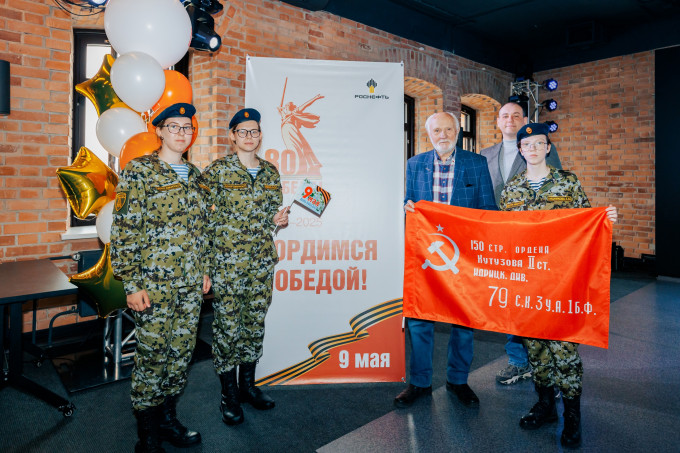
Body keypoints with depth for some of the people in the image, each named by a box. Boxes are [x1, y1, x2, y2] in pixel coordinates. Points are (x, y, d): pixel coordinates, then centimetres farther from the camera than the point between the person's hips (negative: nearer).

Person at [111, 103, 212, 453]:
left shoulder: (195, 175, 12)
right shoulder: (139, 171, -6)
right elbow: (124, 229, -10)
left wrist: (204, 269, 15)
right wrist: (132, 284, -13)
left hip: (191, 284, 6)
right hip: (154, 284, -5)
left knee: (182, 353, 14)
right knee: (152, 357, 4)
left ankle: (168, 418, 33)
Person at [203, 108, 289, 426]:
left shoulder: (271, 173, 10)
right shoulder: (217, 171, -4)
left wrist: (279, 220, -2)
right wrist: (208, 259, -12)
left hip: (262, 263, 5)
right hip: (227, 263, -4)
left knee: (256, 324, 13)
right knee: (227, 326, 2)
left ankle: (248, 384, 31)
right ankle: (229, 393, 20)